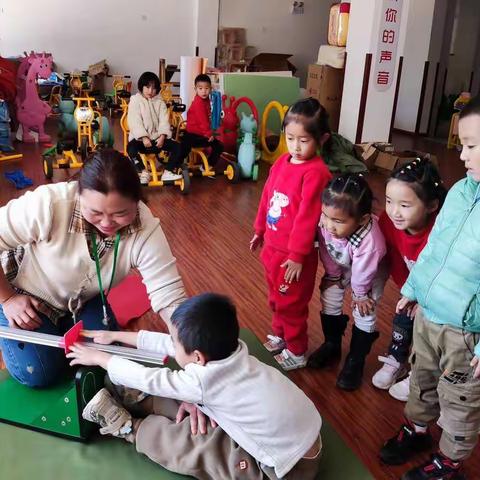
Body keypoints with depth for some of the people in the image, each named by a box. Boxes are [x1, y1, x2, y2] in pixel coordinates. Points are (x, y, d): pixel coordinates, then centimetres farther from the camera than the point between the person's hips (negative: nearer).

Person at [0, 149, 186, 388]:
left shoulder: (145, 229, -30)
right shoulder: (48, 204, -39)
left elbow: (170, 297, -30)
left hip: (83, 300, 3)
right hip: (24, 296, -3)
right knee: (39, 374, -8)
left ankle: (61, 329, 24)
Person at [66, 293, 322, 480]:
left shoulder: (205, 380, -27)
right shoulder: (228, 350, -6)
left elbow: (148, 379, -13)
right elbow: (166, 343, 4)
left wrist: (97, 357, 1)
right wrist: (114, 336, 14)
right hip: (298, 440, 8)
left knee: (186, 444, -6)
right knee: (193, 407, 7)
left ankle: (126, 425, 12)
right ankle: (136, 401, 20)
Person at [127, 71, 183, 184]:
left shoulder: (160, 102, 11)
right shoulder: (135, 101, 2)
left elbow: (164, 121, 1)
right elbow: (135, 122, -10)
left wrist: (162, 137, -17)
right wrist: (144, 137, -23)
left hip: (157, 137, 3)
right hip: (141, 137, -3)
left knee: (177, 147, -18)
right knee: (131, 148, -35)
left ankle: (167, 172, -15)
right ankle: (143, 172, -23)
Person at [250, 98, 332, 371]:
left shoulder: (316, 172, -23)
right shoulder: (282, 163, 2)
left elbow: (307, 216, -23)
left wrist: (297, 255, -19)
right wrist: (260, 230, 18)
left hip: (294, 253, -8)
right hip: (272, 246, 8)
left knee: (291, 304, 9)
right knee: (276, 298, 25)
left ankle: (297, 353, 29)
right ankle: (280, 336, 47)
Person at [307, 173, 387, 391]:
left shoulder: (370, 241, -49)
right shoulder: (325, 222, -37)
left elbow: (363, 273, -29)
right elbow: (326, 252, -15)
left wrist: (360, 295, -11)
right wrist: (333, 276, -2)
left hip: (370, 272, -4)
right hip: (341, 266, 5)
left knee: (364, 314, 0)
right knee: (329, 302, 10)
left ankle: (355, 361, 22)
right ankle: (332, 345, 35)